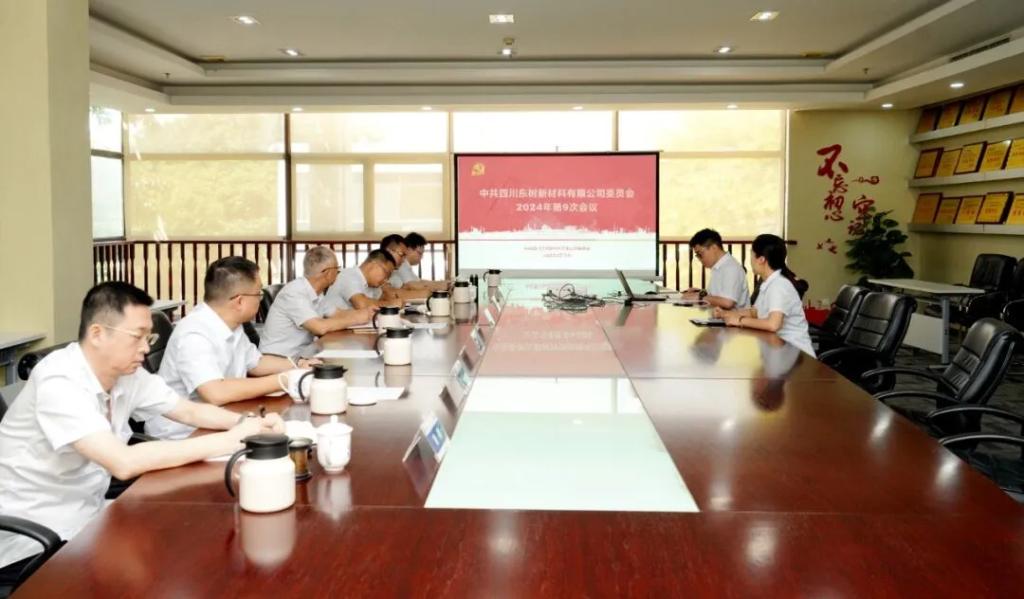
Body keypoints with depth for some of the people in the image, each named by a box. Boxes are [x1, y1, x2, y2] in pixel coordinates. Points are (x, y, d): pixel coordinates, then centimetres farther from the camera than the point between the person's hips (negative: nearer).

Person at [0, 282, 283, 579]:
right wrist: (229, 440, -31)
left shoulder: (128, 374, -2)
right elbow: (123, 463, -35)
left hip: (86, 521, 7)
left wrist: (247, 422, -15)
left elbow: (191, 411, 7)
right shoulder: (59, 383, -26)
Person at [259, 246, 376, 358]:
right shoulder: (294, 293, -22)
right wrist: (356, 319, -20)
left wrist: (364, 311, 3)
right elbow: (320, 327, -30)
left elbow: (338, 314, 18)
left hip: (300, 355, 8)